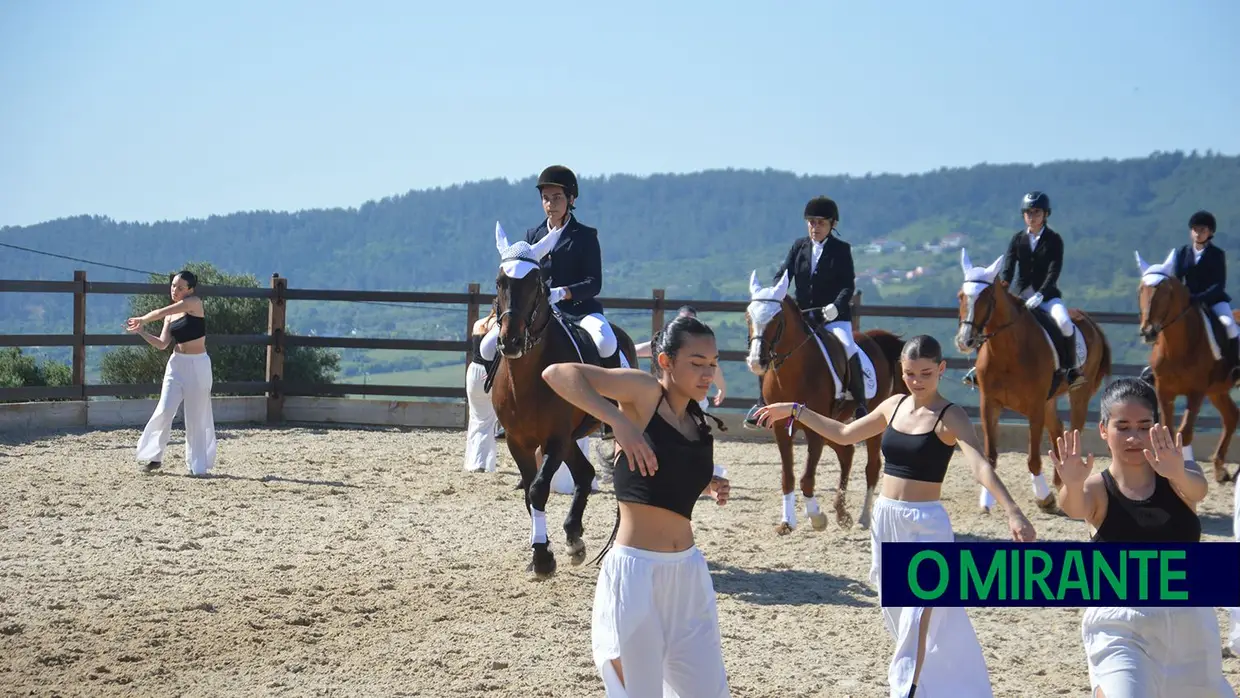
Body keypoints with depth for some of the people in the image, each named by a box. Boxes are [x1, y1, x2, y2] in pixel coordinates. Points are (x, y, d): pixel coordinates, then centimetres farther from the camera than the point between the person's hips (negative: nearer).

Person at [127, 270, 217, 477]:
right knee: (164, 411, -7)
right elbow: (162, 344, 3)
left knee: (196, 417, 1)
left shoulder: (195, 303, -9)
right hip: (177, 364, 5)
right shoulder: (171, 315, 9)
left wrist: (142, 319, 0)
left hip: (198, 366, -5)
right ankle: (155, 456, 7)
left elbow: (161, 312, -14)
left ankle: (198, 466, 11)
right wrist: (140, 331, -7)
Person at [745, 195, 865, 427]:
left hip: (833, 315, -4)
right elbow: (782, 276, 4)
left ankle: (860, 405, -18)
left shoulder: (841, 249, 0)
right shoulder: (798, 247, 8)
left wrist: (837, 306, -26)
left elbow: (849, 286, -7)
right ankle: (763, 401, -1)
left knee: (848, 348, -30)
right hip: (801, 315, 4)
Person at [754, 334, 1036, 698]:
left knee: (917, 624, -13)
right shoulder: (894, 406, 7)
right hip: (885, 519, 7)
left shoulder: (950, 418, -12)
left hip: (926, 526, -7)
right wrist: (794, 411, 20)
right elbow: (844, 433, 21)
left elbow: (981, 467, -27)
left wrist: (1013, 511, -42)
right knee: (898, 617, 15)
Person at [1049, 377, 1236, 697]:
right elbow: (1074, 507, -28)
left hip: (1190, 622, 3)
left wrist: (1178, 473, -48)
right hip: (1119, 627, -3)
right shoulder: (1098, 489, -6)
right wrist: (1072, 485, -52)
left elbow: (1197, 489, -24)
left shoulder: (1175, 479, -1)